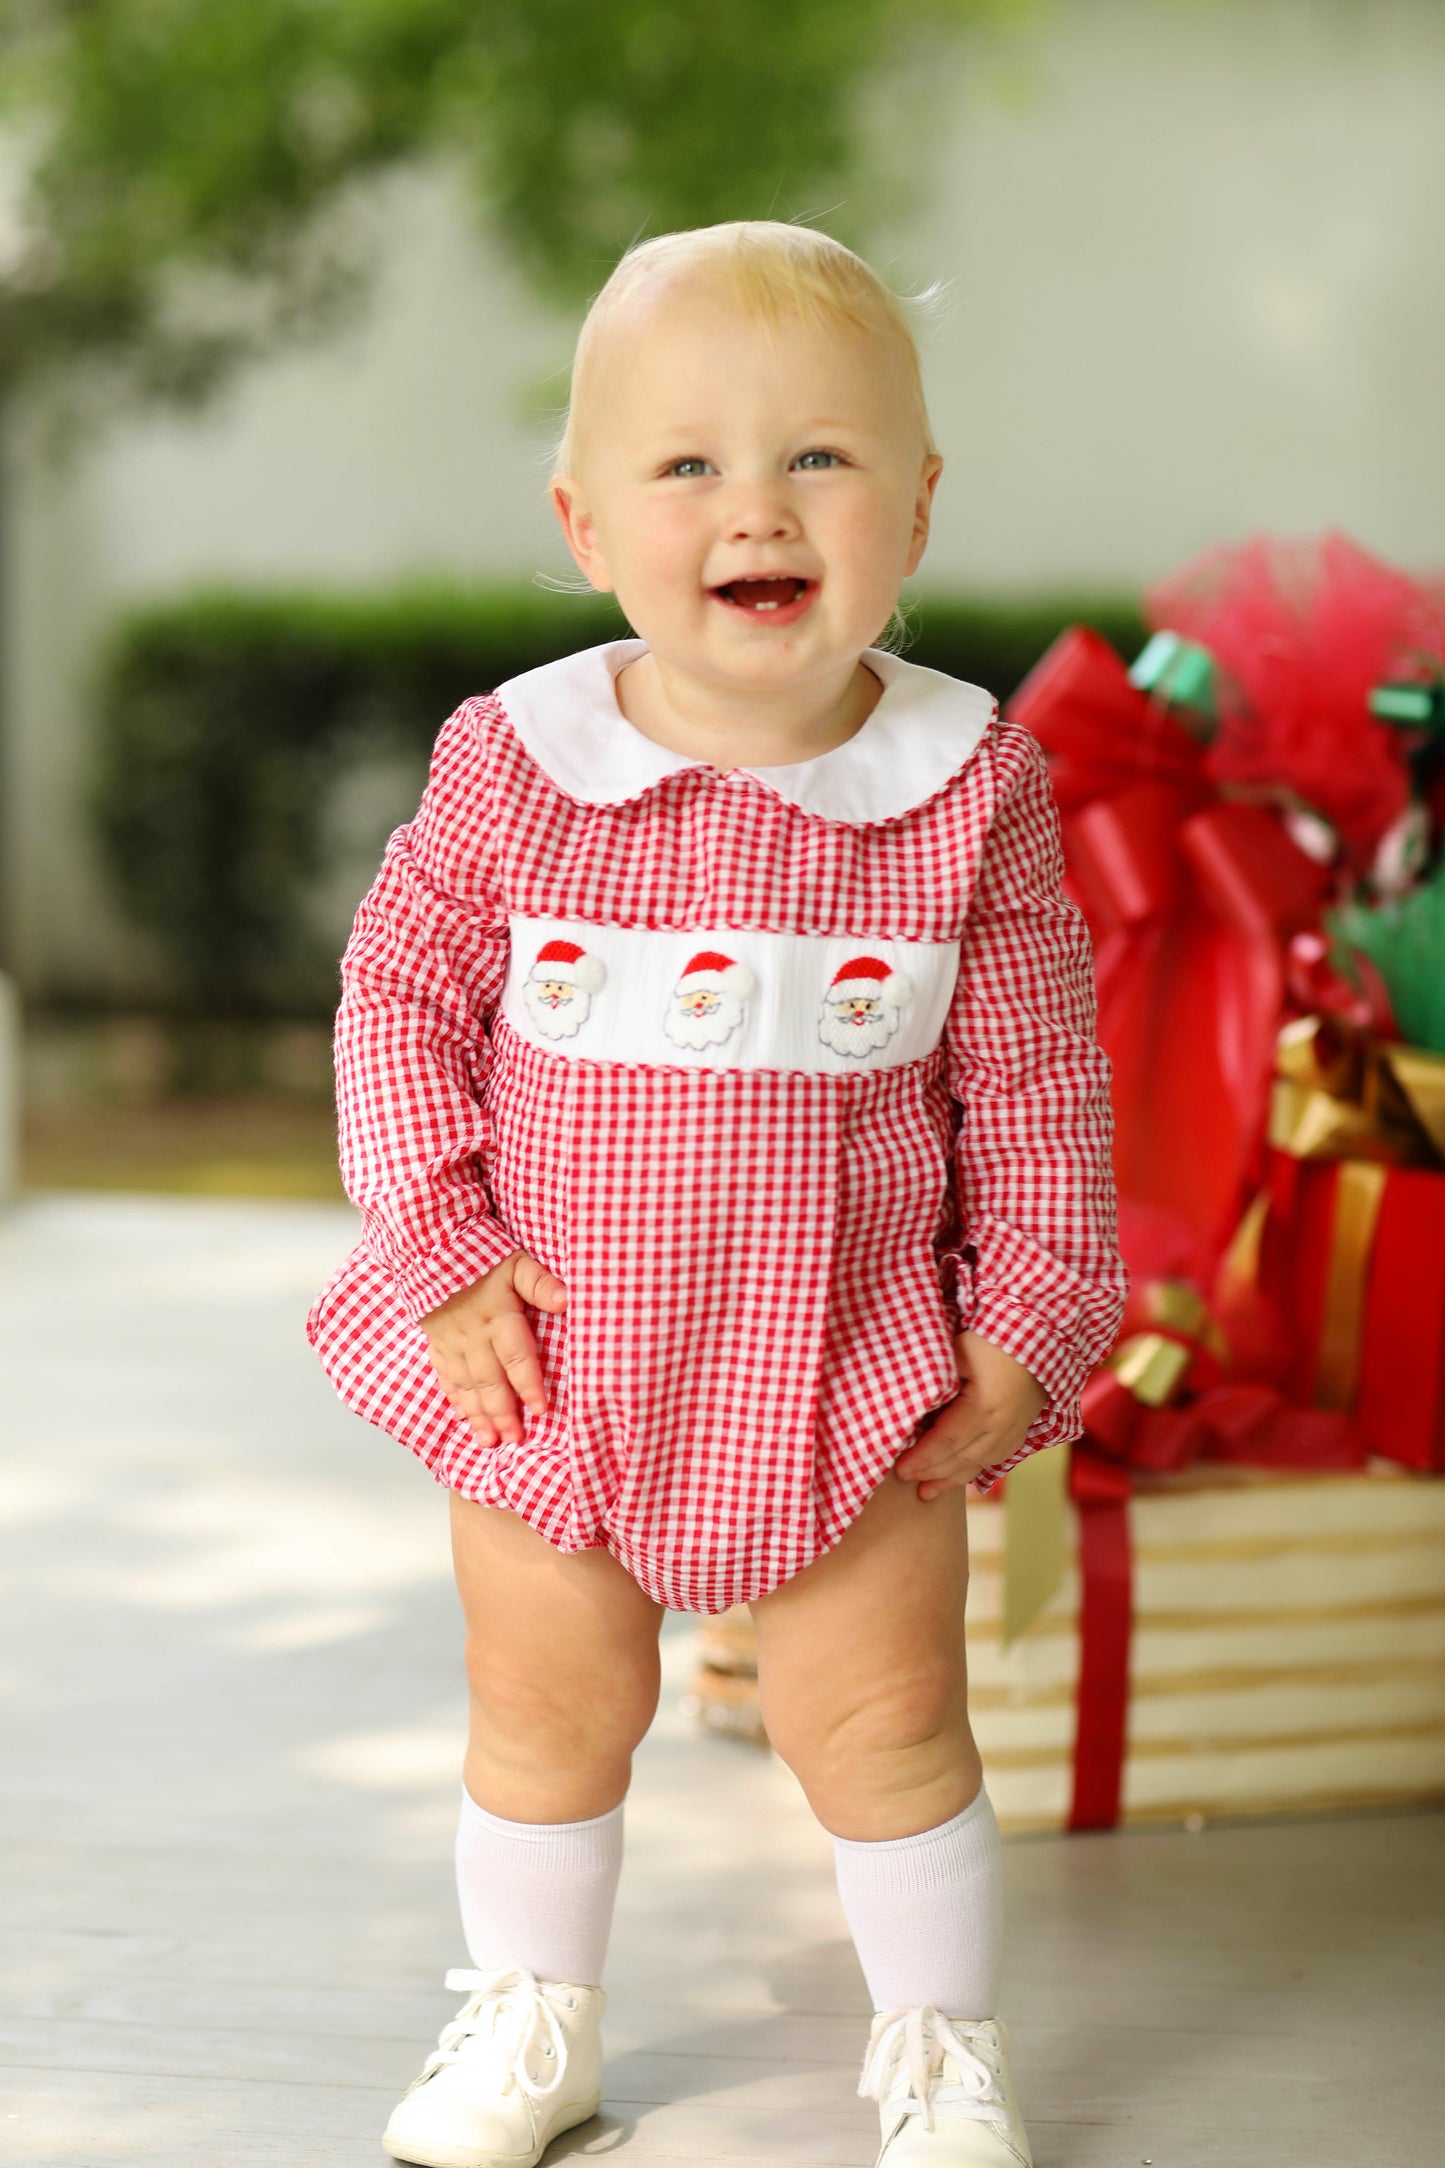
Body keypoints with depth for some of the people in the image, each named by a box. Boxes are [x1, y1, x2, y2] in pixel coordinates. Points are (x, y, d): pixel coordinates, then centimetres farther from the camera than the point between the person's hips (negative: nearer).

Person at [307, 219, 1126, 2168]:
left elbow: (1035, 1084, -3)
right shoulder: (509, 768, -12)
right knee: (547, 1708, 17)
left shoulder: (969, 790, -12)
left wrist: (1030, 1326, -5)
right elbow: (401, 996, -2)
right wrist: (442, 1252, -9)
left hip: (855, 1373, -1)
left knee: (886, 1723, 9)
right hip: (552, 1356, 1)